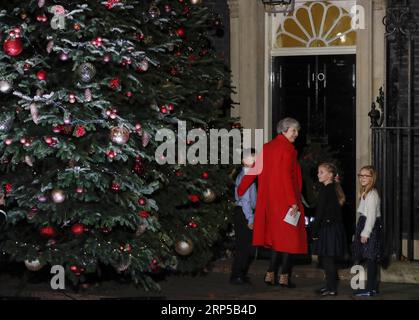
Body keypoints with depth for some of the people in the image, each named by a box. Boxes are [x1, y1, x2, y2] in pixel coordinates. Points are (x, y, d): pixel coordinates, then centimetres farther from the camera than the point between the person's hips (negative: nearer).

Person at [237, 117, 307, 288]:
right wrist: (293, 202, -20)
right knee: (289, 237, 1)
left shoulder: (267, 147, 11)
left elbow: (254, 170, 10)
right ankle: (284, 276, 0)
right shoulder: (287, 149, -11)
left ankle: (271, 274, 11)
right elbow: (286, 176, -19)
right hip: (285, 200, -7)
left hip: (270, 200, 7)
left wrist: (240, 191, 15)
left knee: (278, 238, 14)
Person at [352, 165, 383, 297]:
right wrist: (362, 231, 17)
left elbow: (371, 215, -20)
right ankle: (373, 287, 17)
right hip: (365, 224, 10)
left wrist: (365, 233, -21)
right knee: (371, 259, 12)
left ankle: (370, 289, -6)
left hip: (371, 227, -10)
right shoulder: (365, 192, 16)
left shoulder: (372, 194, -15)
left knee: (370, 258, -8)